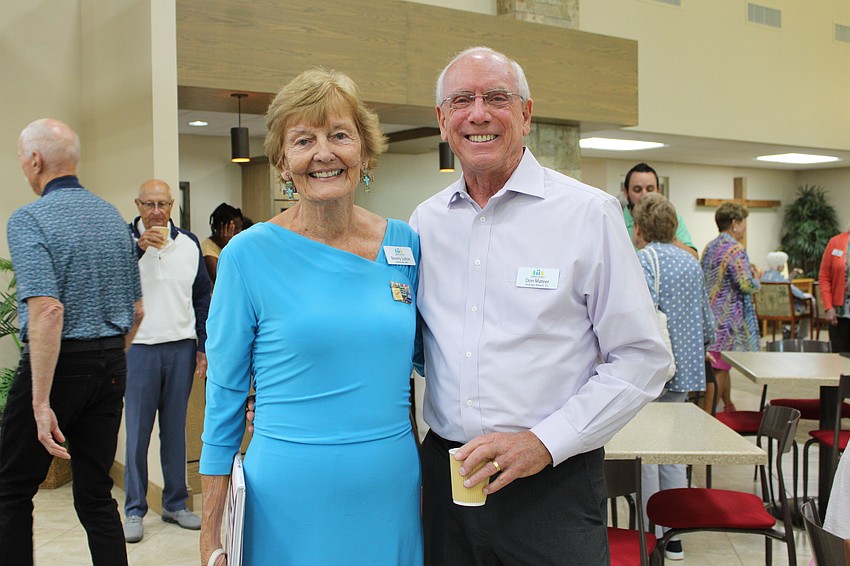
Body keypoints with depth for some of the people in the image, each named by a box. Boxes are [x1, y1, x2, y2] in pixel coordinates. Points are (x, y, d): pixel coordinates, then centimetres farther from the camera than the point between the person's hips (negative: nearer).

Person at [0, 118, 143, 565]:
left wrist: (41, 402, -23)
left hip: (59, 365, -6)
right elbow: (136, 309, 13)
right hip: (111, 368, 6)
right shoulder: (113, 217, 9)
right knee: (96, 495, 12)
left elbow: (47, 310, -24)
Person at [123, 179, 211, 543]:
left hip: (181, 348, 3)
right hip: (140, 349, -3)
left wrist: (204, 348, 7)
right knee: (137, 430, 1)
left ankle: (175, 504, 22)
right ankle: (134, 510, 13)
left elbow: (202, 298, 11)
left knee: (175, 428, 10)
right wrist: (139, 248, -22)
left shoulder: (188, 243, 9)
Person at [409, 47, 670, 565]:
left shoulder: (588, 213, -7)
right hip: (446, 473, 4)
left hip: (553, 485, -3)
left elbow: (643, 359, -8)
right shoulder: (425, 222, 6)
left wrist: (545, 442, -15)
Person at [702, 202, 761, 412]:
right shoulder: (735, 249, -16)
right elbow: (746, 285, -22)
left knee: (721, 366, 19)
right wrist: (756, 277, 0)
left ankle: (728, 406, 33)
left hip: (711, 314, 9)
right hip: (728, 318, -9)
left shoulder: (709, 247, 11)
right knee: (719, 368, -5)